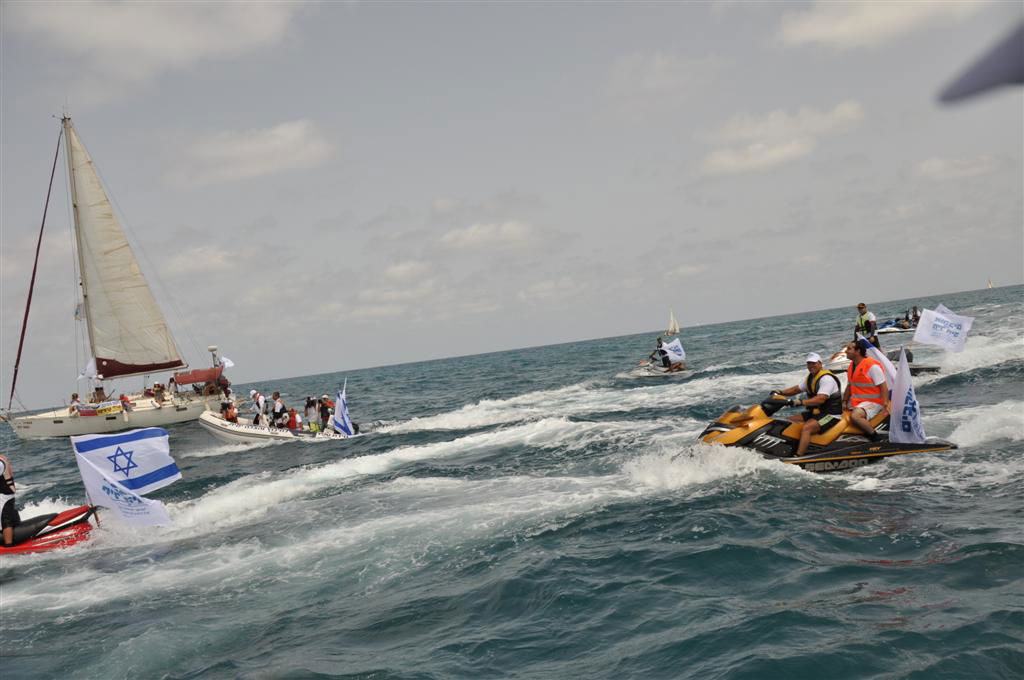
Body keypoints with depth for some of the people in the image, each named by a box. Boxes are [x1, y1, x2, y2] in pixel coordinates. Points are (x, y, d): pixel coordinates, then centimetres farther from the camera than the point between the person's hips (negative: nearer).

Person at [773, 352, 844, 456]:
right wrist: (781, 392, 5)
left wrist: (800, 402, -41)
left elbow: (821, 399, -31)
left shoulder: (826, 378, -19)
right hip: (815, 412, 10)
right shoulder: (811, 376, 12)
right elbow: (797, 389, 21)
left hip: (830, 414, -10)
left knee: (806, 428, -32)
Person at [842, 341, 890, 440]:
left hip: (873, 402, -9)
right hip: (856, 401, 9)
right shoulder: (851, 366, 12)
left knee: (855, 416, -34)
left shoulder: (873, 366, -15)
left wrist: (885, 404, -29)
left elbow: (883, 386, -17)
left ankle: (874, 437, -17)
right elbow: (849, 386, 20)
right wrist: (844, 402, 9)